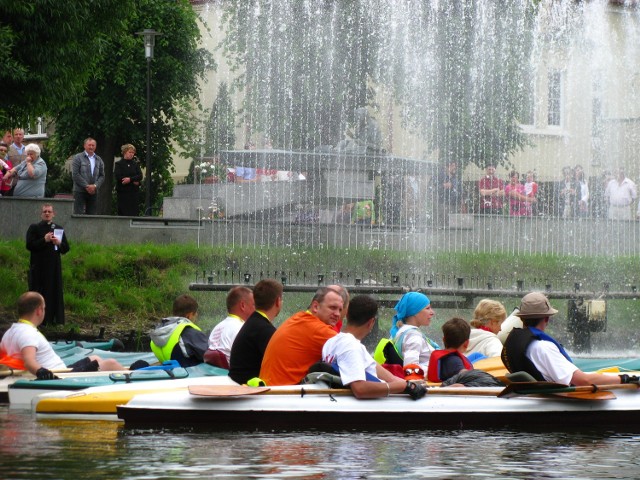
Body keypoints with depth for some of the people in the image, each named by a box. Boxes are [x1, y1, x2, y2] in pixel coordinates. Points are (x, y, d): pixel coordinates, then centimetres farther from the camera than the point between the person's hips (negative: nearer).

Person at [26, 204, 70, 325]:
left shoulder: (59, 229, 13)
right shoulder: (34, 228, 2)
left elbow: (66, 248, 12)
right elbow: (29, 245, -9)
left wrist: (59, 243, -8)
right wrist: (44, 240, -18)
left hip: (54, 266, 3)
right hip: (39, 267, -3)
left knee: (55, 292, 1)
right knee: (39, 293, -4)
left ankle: (53, 318, 6)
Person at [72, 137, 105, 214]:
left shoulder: (99, 160, 15)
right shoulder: (78, 158, 2)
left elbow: (102, 176, 12)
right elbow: (75, 175, -7)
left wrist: (95, 186, -7)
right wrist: (86, 186, -12)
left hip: (93, 191, 4)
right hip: (80, 191, -4)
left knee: (92, 214, 2)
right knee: (78, 214, -8)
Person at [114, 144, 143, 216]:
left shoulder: (136, 164, 13)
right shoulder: (119, 164, 3)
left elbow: (140, 176, 1)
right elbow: (118, 177, -10)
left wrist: (130, 179, -17)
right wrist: (134, 181, -10)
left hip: (134, 192, 3)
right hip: (123, 192, -3)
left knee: (134, 213, -4)